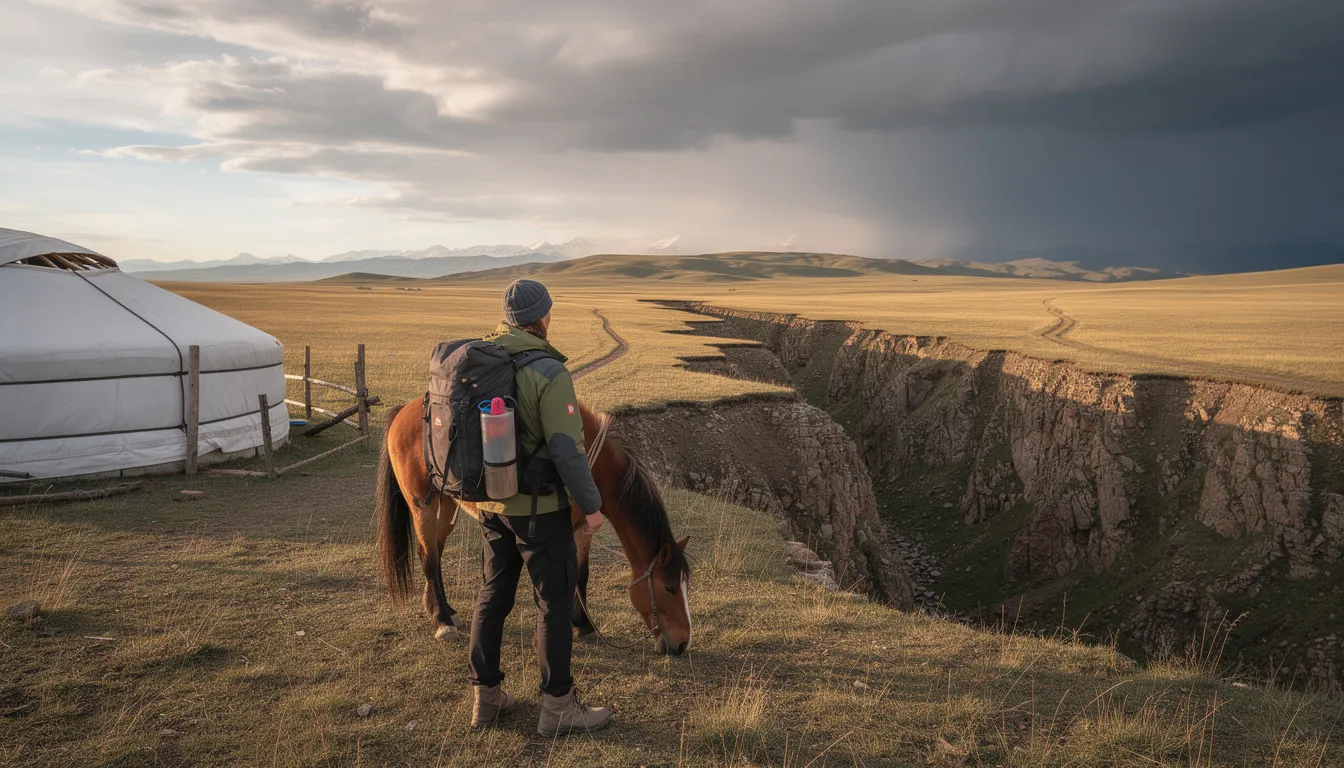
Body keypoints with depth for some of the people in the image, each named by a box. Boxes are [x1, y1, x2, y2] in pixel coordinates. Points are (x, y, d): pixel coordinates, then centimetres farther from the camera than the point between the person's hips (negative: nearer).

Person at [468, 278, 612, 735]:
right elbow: (567, 450, -22)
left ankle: (485, 698, 28)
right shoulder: (549, 372, -20)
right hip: (539, 508, -7)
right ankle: (557, 706, 16)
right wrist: (591, 504, -10)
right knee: (555, 603, 6)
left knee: (493, 596, 17)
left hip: (491, 503, 7)